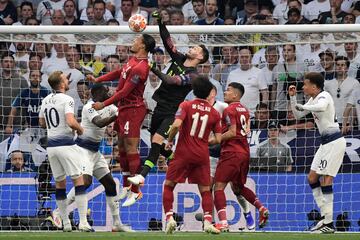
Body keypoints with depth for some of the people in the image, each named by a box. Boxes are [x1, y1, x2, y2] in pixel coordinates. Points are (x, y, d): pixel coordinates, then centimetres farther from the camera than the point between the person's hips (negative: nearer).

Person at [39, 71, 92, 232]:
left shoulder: (45, 100, 11)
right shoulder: (66, 99, -12)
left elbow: (42, 123, 20)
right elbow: (71, 122, -24)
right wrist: (80, 129, -5)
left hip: (51, 145, 7)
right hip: (66, 144, -7)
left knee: (59, 183, 12)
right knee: (79, 181, -4)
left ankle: (66, 224, 14)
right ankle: (83, 222, -12)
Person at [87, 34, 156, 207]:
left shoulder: (140, 67, -22)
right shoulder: (133, 60, 9)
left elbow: (124, 92, -21)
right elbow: (120, 73, 26)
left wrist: (104, 104, -17)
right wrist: (97, 80, 24)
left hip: (133, 109, -10)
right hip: (124, 108, 10)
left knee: (131, 149, -9)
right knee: (122, 147, 16)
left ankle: (135, 191, -6)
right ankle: (126, 186, 26)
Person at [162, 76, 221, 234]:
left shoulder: (186, 106, -5)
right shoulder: (214, 113, 3)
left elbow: (176, 125, -19)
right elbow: (218, 139, 2)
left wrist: (169, 141, -2)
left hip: (183, 153, -2)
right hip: (202, 156, 2)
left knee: (169, 185, 10)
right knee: (205, 190, 9)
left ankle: (170, 218, -4)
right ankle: (208, 222, -6)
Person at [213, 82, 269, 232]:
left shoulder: (229, 110, -9)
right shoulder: (244, 110, 16)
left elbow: (232, 132, -16)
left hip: (231, 152, -8)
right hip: (245, 152, 8)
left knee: (219, 186, -9)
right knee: (238, 186, 25)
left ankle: (223, 223, -22)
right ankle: (261, 209, 11)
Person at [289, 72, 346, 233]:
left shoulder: (323, 96, -14)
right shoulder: (313, 100, 15)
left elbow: (321, 107, -39)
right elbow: (298, 115, 24)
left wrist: (301, 106, -25)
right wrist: (293, 98, 12)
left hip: (334, 141, -10)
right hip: (326, 142, 10)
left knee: (326, 179, -12)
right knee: (312, 178, 9)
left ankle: (329, 223, -11)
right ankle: (324, 216, 12)